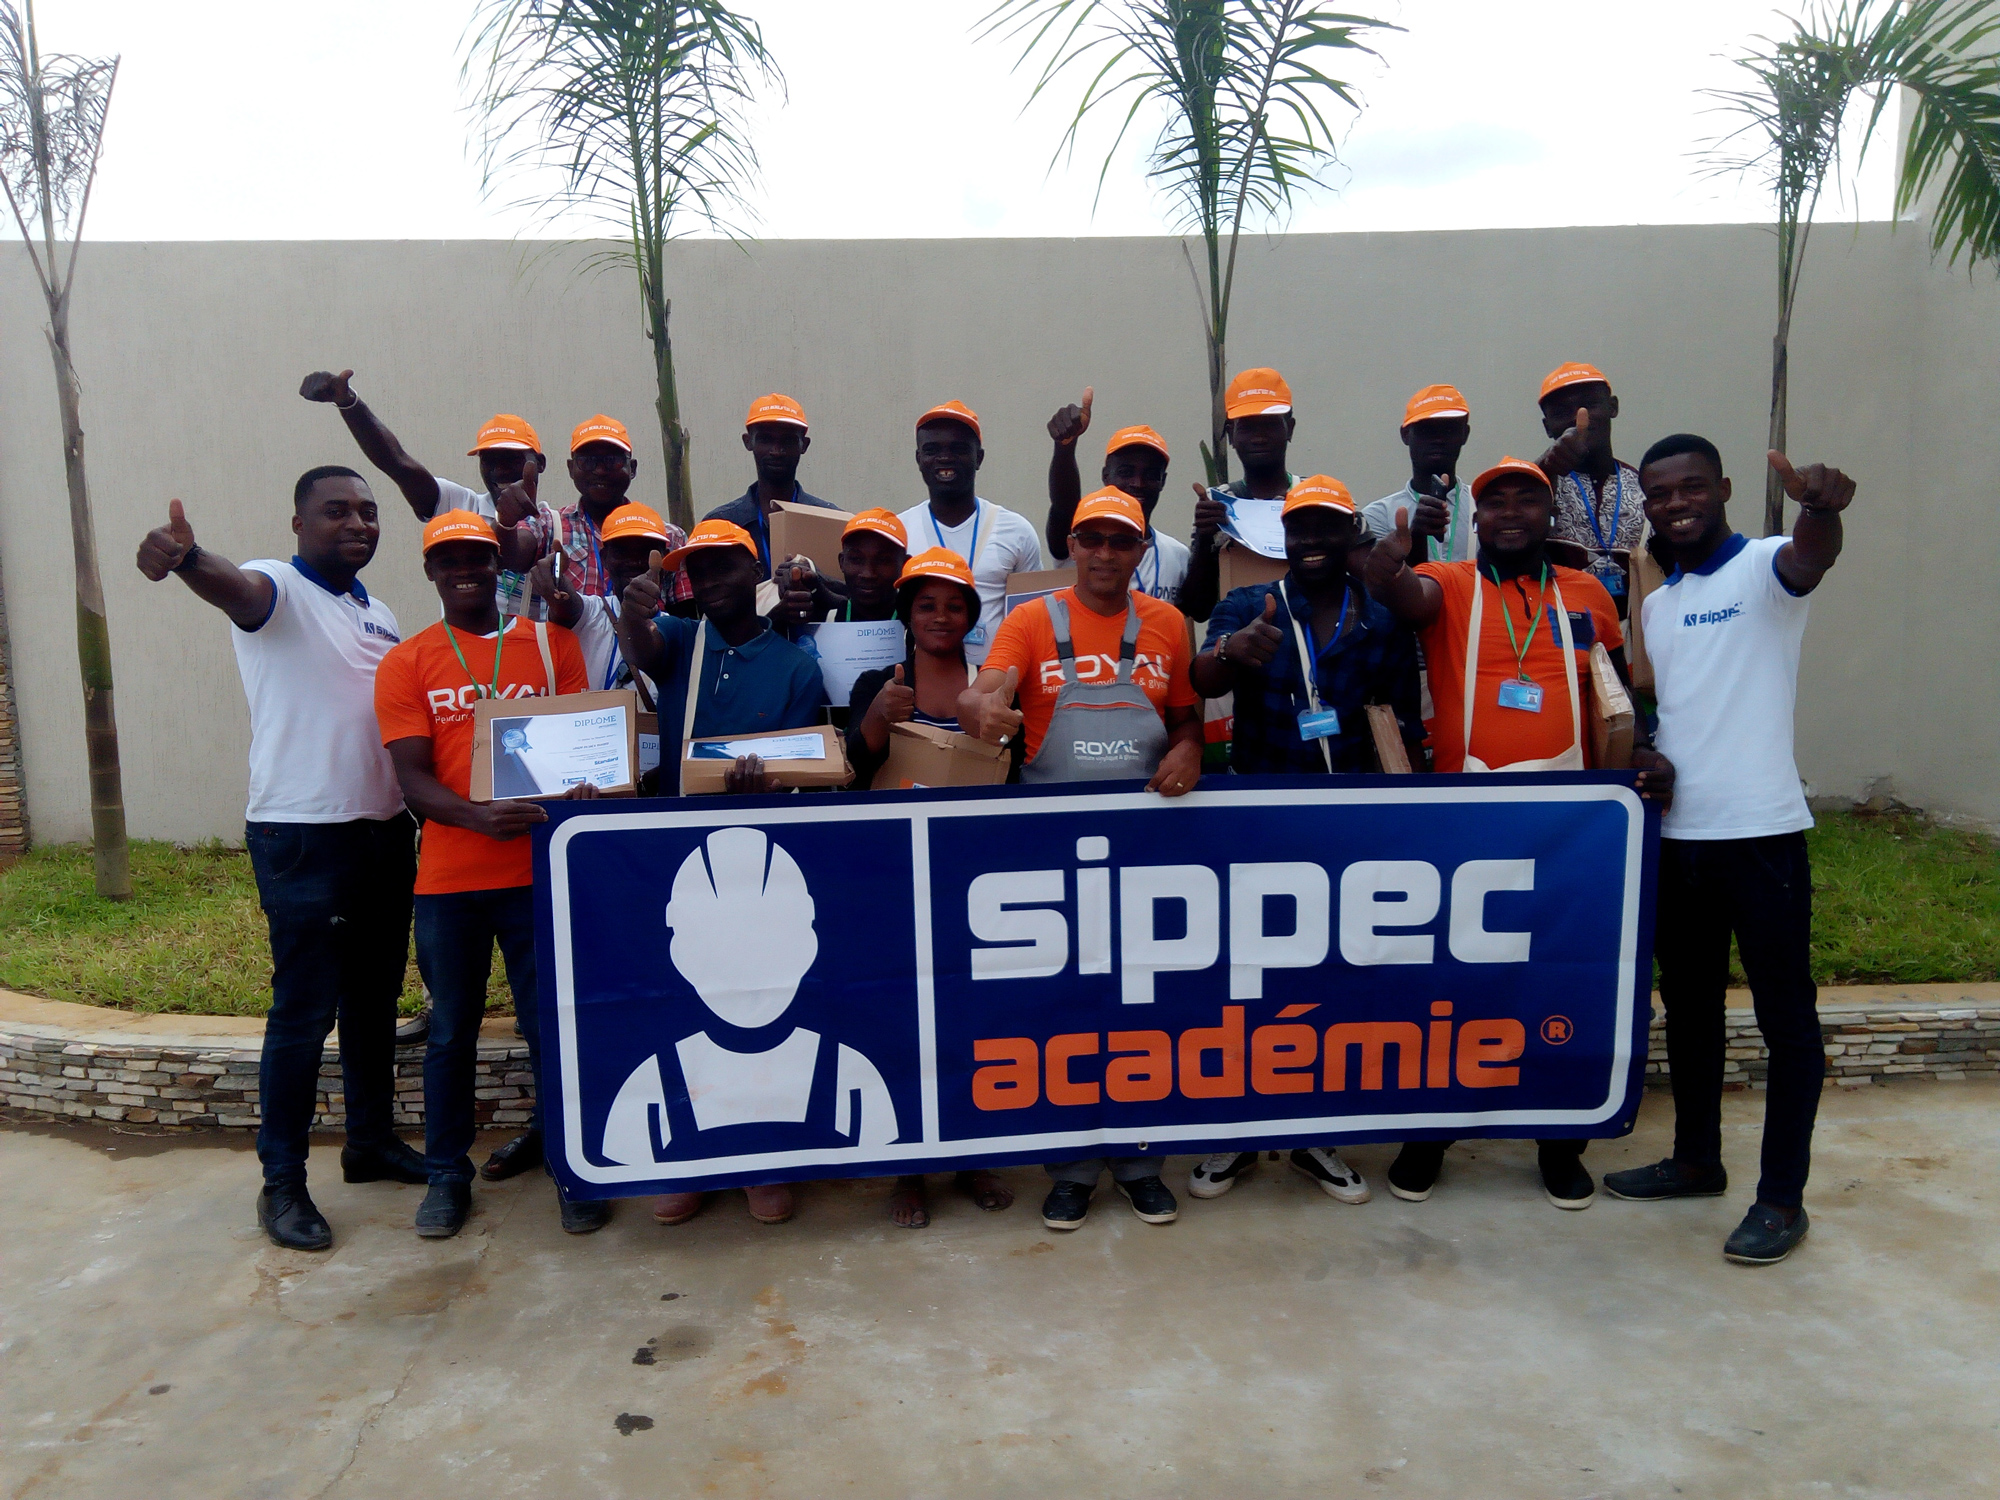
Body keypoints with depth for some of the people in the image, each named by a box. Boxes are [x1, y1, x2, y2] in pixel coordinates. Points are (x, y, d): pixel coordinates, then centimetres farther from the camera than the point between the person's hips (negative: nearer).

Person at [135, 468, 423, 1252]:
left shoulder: (381, 615, 16)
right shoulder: (278, 588, -6)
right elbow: (234, 588, -31)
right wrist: (185, 557, -54)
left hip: (385, 830, 7)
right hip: (302, 836, -7)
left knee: (375, 998, 15)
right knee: (304, 1010, -2)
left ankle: (372, 1141, 30)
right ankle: (282, 1183, 11)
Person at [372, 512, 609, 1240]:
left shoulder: (550, 643, 7)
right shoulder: (405, 664, 5)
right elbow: (413, 779, -3)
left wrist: (582, 795, -19)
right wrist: (481, 818, -23)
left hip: (540, 868, 0)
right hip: (447, 876, 1)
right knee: (451, 1030, 11)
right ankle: (447, 1174, 26)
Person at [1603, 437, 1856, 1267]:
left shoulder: (1763, 567, -5)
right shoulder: (1656, 605, 15)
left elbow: (1812, 555, -29)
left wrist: (1822, 505, -52)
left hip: (1761, 832, -7)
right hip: (1677, 834, 7)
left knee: (1787, 1018, 3)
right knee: (1688, 1007, 17)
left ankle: (1782, 1198, 13)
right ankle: (1697, 1159, 32)